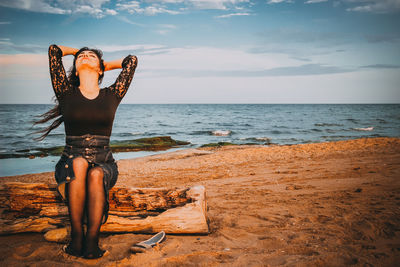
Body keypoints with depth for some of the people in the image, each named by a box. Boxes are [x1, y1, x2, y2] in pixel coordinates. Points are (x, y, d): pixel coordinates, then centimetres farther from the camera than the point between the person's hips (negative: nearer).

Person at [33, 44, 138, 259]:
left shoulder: (111, 96, 10)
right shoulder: (67, 94, 9)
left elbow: (132, 60, 13)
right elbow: (54, 50, 7)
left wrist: (105, 64, 27)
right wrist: (76, 51, 27)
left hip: (104, 166, 1)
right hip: (70, 165, 0)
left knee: (96, 174, -34)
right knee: (79, 163, -35)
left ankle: (91, 242, -37)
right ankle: (76, 238, -31)